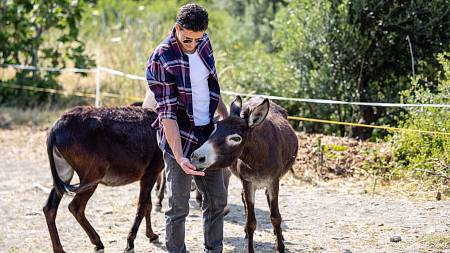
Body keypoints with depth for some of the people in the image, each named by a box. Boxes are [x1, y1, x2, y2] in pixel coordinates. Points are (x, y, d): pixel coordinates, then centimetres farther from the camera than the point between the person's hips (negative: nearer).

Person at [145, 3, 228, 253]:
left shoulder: (203, 43, -1)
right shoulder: (161, 60, -19)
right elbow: (167, 112, -22)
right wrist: (179, 157, -28)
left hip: (207, 133, 6)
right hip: (179, 138, -6)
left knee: (217, 199, 12)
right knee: (178, 206, 0)